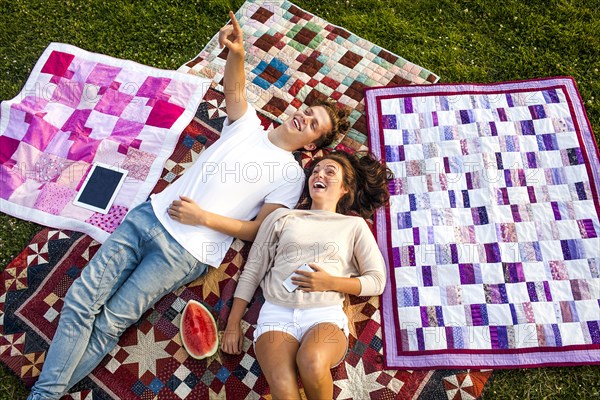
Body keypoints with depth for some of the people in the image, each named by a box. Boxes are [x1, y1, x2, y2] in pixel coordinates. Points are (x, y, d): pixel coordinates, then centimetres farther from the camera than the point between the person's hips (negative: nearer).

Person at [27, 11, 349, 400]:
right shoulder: (246, 125, 16)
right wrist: (237, 53, -18)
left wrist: (203, 217, -13)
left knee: (109, 326, -9)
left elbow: (259, 230, -3)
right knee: (81, 298, -4)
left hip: (186, 251, -4)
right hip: (150, 215, 5)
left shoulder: (291, 175, 2)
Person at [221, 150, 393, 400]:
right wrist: (233, 324, 10)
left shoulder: (354, 225, 16)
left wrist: (331, 282, -7)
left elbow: (376, 281, 9)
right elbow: (252, 271, 16)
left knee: (311, 362, -34)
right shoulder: (282, 217, 19)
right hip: (277, 313, 1)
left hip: (326, 314, 0)